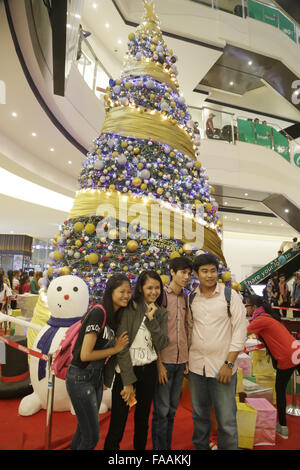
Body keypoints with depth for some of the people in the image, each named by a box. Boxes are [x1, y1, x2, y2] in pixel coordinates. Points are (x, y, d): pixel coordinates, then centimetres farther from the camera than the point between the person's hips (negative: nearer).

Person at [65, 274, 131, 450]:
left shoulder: (115, 315, 4)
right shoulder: (98, 313, -23)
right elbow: (85, 355, -25)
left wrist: (104, 378, 5)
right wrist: (116, 348, -15)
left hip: (96, 376, 8)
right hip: (80, 378, -8)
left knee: (84, 429, 22)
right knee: (92, 436, 5)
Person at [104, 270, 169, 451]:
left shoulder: (161, 313, 4)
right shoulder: (130, 309, -13)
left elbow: (161, 345, -5)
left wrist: (151, 319, -17)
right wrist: (128, 381, -14)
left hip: (149, 371, 5)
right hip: (126, 370, -5)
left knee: (143, 420, 21)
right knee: (117, 424, 2)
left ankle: (140, 447, 41)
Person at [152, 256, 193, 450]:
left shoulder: (186, 298, 7)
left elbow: (186, 330, 13)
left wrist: (187, 359, 10)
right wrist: (159, 362, -13)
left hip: (181, 361, 6)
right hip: (164, 360, -6)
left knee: (172, 409, 17)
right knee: (162, 410, 5)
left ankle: (168, 445, 33)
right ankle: (159, 447, 22)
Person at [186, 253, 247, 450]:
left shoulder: (231, 295, -7)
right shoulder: (192, 298, 3)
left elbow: (240, 329, -8)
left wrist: (229, 363, -12)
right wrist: (186, 359, 12)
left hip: (223, 367, -4)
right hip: (196, 367, 4)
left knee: (227, 420, 2)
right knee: (199, 415, 19)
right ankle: (200, 446, 40)